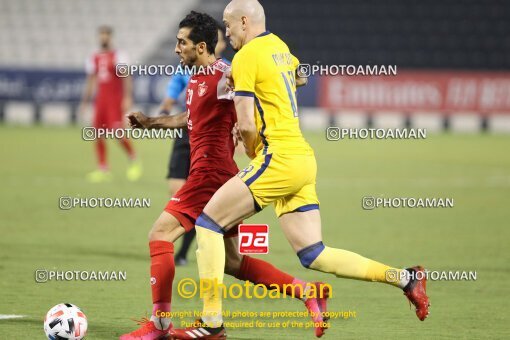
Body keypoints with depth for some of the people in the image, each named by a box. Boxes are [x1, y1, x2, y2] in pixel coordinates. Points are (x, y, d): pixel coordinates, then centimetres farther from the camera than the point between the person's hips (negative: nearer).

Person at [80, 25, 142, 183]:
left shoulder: (118, 56, -4)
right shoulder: (94, 59, 13)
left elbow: (126, 77, -10)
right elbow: (90, 81, 19)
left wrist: (128, 97, -19)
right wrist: (84, 102, 18)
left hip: (116, 100, -6)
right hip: (100, 100, 6)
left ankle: (134, 161, 4)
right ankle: (103, 169, 6)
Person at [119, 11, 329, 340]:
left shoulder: (224, 77, -13)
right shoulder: (196, 79, 15)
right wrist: (150, 122, 31)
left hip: (210, 173, -10)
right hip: (208, 174, 10)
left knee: (160, 235, -9)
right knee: (232, 261, 11)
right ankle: (307, 291, 13)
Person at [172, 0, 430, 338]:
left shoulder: (246, 57, -8)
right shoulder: (278, 46, 18)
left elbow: (246, 125, -15)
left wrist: (252, 152, 5)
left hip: (279, 158, -9)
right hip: (304, 158, 9)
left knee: (208, 223, -1)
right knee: (314, 255, 7)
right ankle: (405, 278, 1)